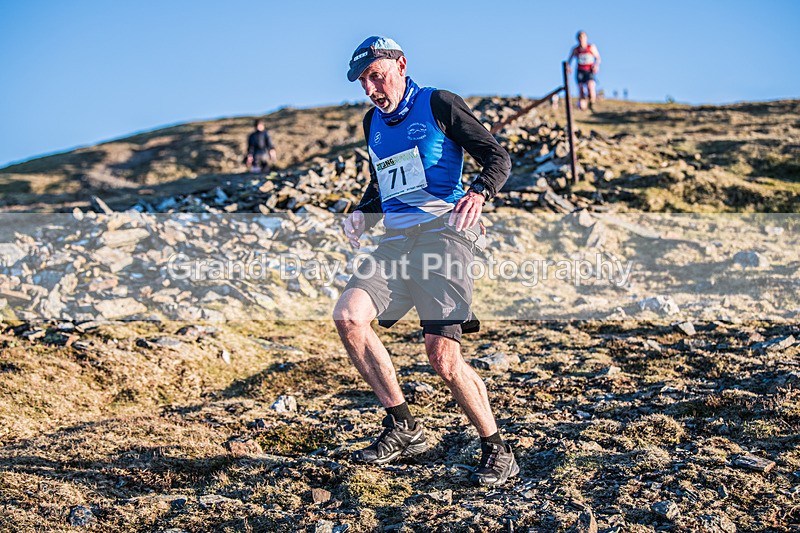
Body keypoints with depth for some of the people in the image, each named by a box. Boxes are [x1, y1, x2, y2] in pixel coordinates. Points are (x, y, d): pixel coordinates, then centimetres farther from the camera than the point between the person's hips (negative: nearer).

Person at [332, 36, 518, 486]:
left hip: (444, 227, -7)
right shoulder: (373, 123, 22)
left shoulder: (437, 104, 2)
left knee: (441, 353, -18)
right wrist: (363, 213, 14)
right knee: (348, 316, -15)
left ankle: (499, 452, -1)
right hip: (397, 238, 7)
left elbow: (498, 156, -2)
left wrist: (479, 193, -23)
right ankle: (403, 428, -2)